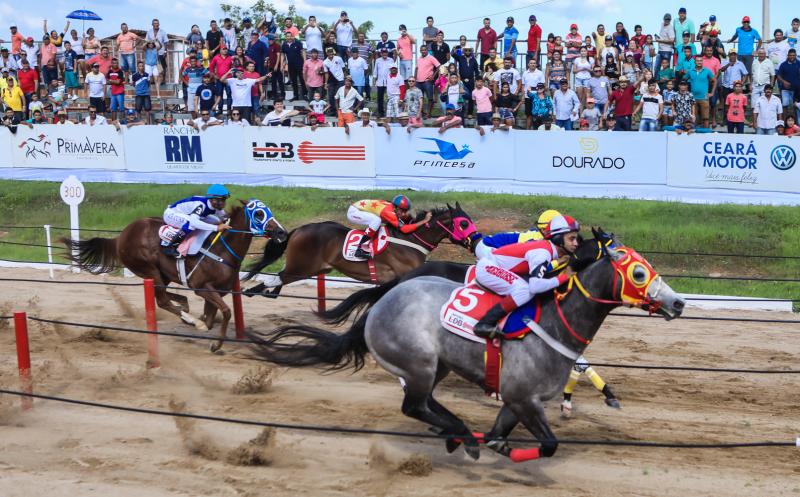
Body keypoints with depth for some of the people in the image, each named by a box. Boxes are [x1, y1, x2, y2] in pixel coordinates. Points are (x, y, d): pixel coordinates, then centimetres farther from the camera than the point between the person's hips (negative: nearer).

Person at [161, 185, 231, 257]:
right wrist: (216, 228, -54)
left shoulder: (217, 207, -14)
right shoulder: (200, 205, -38)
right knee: (192, 223, -37)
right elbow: (193, 221, -53)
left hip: (185, 215, 8)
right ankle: (168, 246, -22)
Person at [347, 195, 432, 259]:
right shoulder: (388, 212, -31)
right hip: (354, 211, -9)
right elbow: (404, 229, -36)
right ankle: (360, 249, -25)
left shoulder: (397, 210, -6)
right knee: (376, 220, -30)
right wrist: (424, 221, -35)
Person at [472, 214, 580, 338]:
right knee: (525, 290, -24)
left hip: (489, 265, 10)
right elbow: (535, 286, -34)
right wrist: (564, 277, -25)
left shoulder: (548, 248, 4)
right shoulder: (542, 252, -24)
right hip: (488, 267, -10)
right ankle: (484, 325, -24)